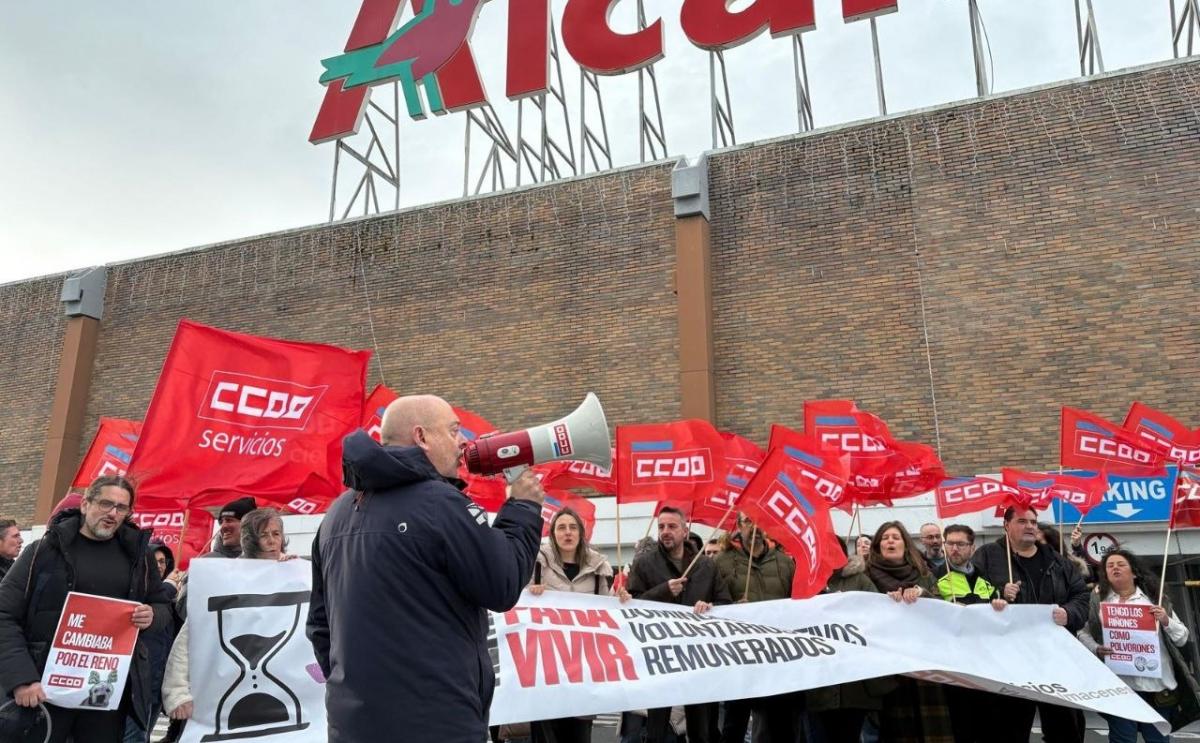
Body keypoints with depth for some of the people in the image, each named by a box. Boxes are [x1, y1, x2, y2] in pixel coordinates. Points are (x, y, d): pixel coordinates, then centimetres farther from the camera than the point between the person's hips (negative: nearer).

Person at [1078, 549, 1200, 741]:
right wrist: (1096, 649, -15)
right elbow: (1082, 633, 5)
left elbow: (1183, 638, 10)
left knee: (1158, 738, 7)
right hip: (1118, 684, -1)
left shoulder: (1155, 599, 10)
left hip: (1157, 684, 2)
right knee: (1121, 738, 0)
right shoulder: (1097, 600, 7)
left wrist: (1166, 621, -9)